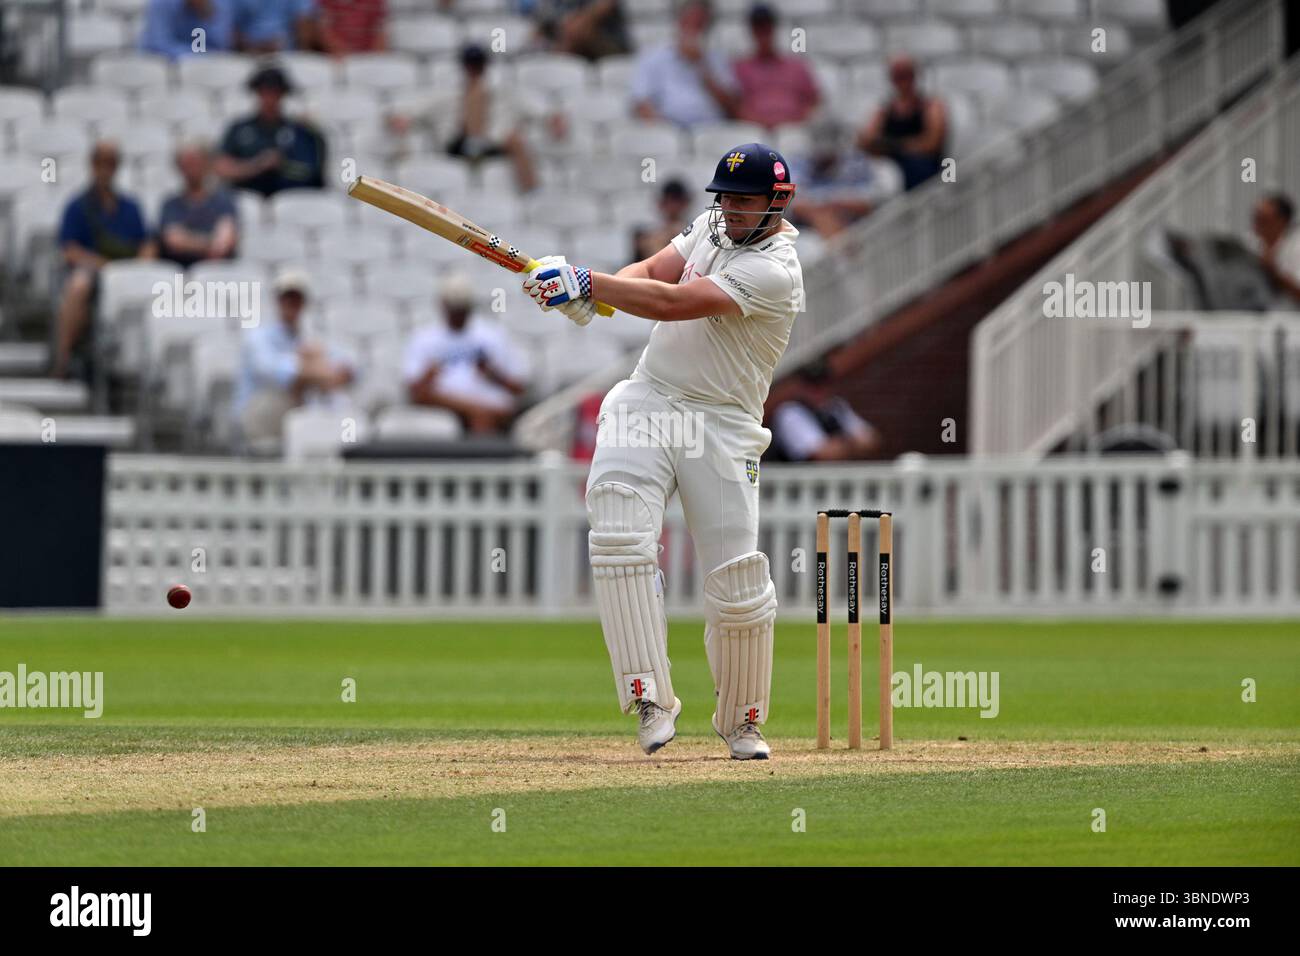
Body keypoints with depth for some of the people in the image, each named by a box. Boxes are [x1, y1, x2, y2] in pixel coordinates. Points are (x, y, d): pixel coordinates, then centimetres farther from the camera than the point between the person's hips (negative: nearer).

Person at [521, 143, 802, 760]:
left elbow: (673, 303, -23)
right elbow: (652, 271, 8)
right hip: (645, 404, 5)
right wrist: (595, 292, -15)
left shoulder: (775, 270, -15)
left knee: (738, 588, -7)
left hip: (721, 427, -5)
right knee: (620, 540, -19)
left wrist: (582, 282, -23)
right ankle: (652, 701, -18)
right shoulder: (714, 225, 11)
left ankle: (742, 721, 16)